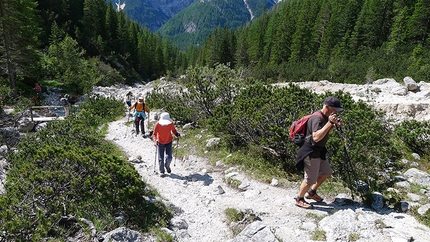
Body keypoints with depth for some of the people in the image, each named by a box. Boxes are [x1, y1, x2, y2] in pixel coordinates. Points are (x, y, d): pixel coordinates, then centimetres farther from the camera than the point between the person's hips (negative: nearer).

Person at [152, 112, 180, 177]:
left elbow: (173, 130, 5)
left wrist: (177, 134, -14)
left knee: (169, 157, -6)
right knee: (161, 158, 4)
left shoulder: (171, 123, -14)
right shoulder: (158, 124, -19)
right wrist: (155, 141, -29)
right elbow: (154, 134, -13)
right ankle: (162, 171, 23)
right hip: (160, 143, -1)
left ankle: (167, 165, 28)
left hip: (169, 142, 1)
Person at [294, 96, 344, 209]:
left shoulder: (325, 118, 5)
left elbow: (326, 132, 21)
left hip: (319, 152, 10)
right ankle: (299, 199, 22)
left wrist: (335, 125, 2)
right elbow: (316, 137, -39)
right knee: (310, 179, 1)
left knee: (327, 173, 21)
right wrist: (330, 122, -36)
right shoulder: (317, 118, -26)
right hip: (311, 153, -10)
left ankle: (311, 193, 38)